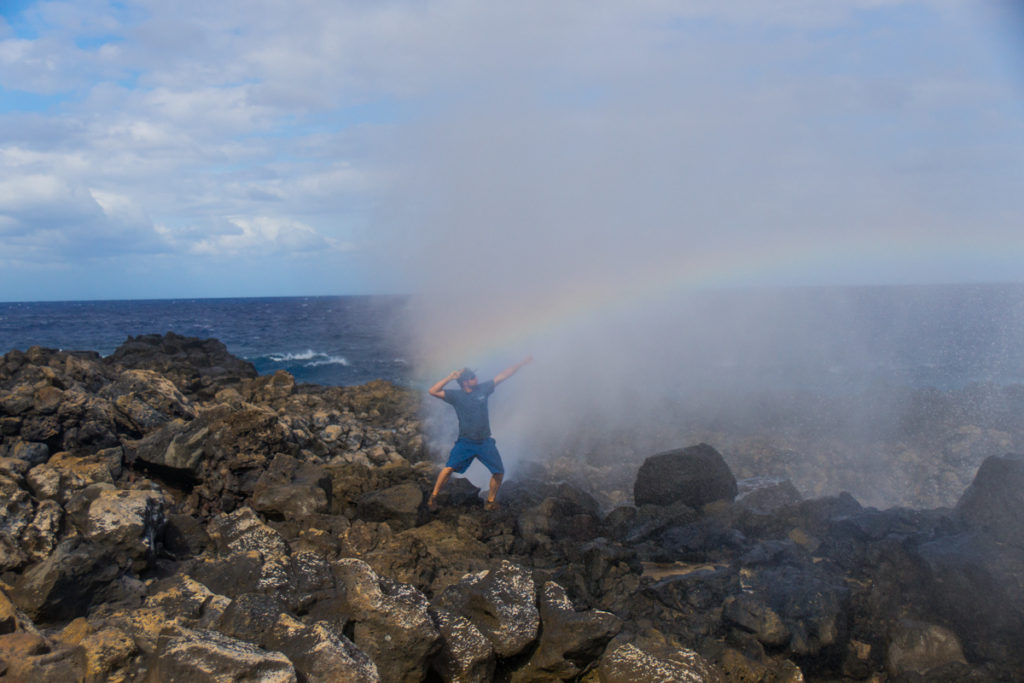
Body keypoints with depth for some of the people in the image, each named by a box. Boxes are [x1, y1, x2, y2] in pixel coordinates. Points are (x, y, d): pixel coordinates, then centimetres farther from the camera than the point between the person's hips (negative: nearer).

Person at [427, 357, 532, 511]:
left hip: (485, 442, 3)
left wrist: (523, 363, 7)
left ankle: (491, 501, 23)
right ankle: (433, 497, -1)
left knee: (499, 472, 2)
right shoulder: (456, 395, -5)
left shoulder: (482, 389, 2)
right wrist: (449, 378, -17)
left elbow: (502, 376, 6)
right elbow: (433, 391, -13)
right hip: (465, 442, -3)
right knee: (449, 467, -19)